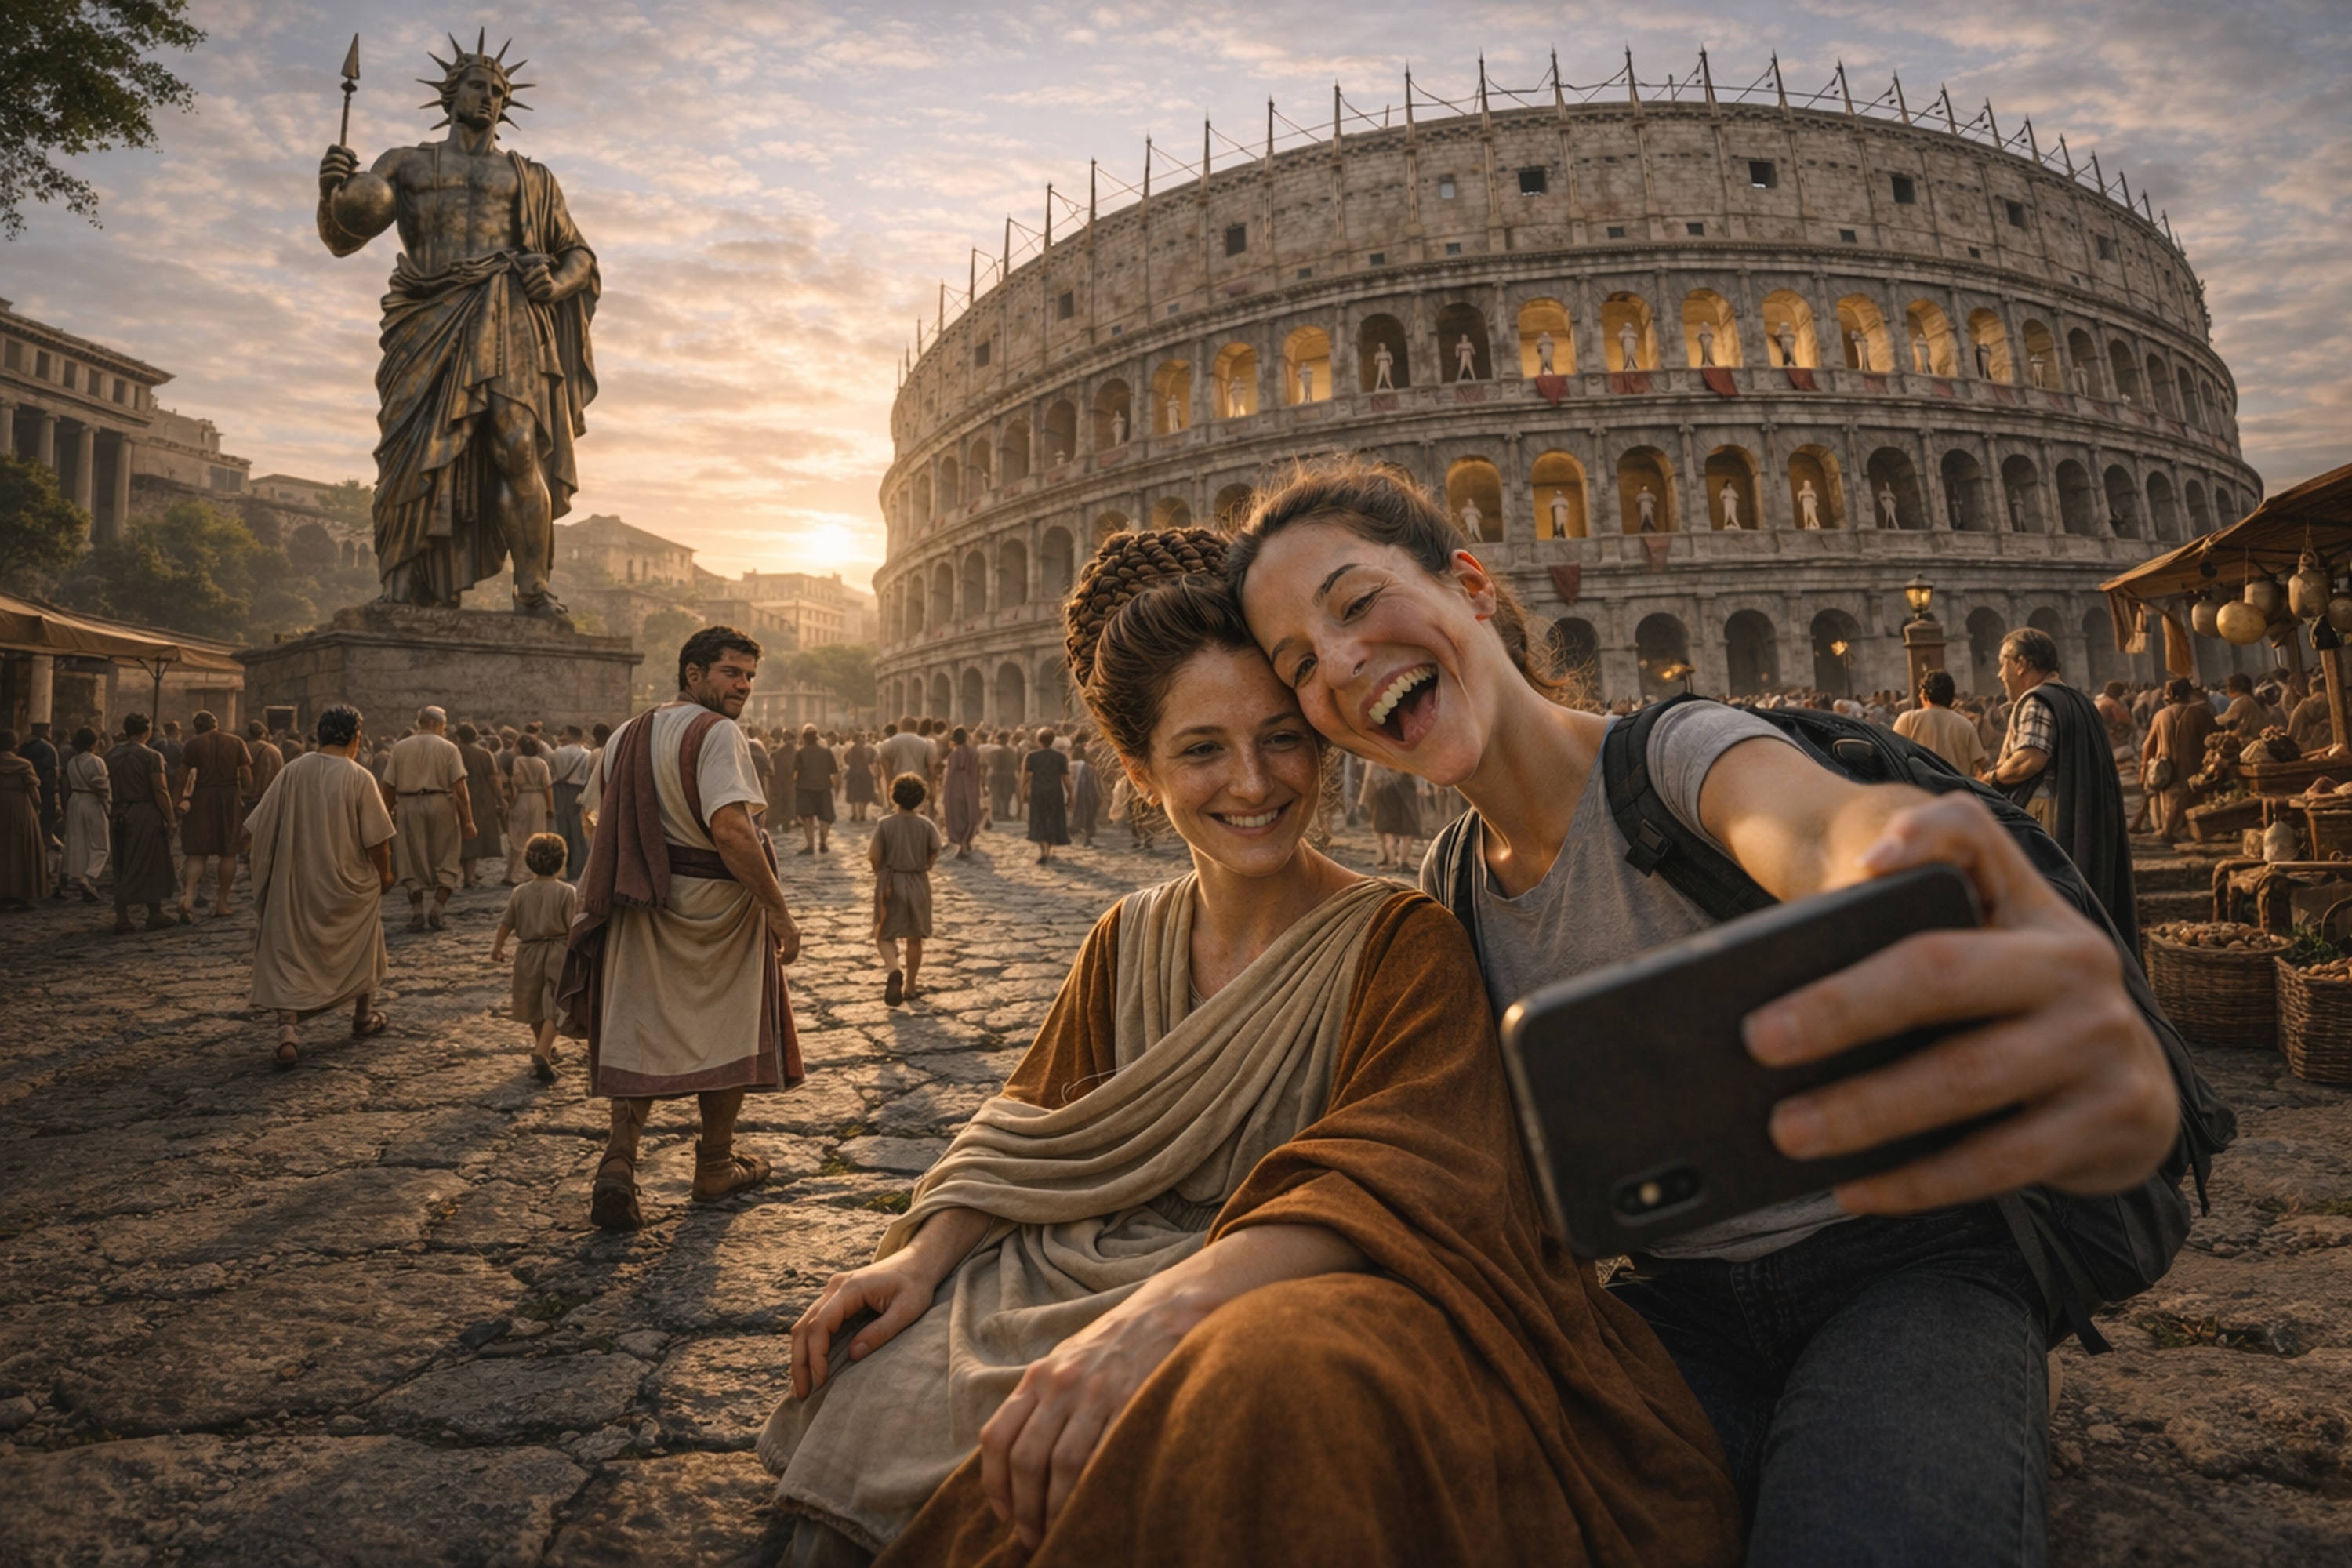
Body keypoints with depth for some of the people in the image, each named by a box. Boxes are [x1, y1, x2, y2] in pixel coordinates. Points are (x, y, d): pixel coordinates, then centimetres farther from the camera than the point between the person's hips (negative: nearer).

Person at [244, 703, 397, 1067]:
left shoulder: (293, 770, -5)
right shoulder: (360, 778, -14)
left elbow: (256, 829, -1)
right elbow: (377, 840, -13)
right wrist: (385, 875, 3)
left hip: (295, 886, 2)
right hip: (349, 885, -2)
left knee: (289, 958, 7)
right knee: (362, 949, 20)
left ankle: (287, 1027, -10)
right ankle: (364, 1017, 33)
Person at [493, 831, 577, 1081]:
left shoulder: (520, 893, -1)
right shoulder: (566, 892, -12)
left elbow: (506, 924, 7)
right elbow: (572, 928, -13)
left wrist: (497, 947, 23)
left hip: (528, 954, 4)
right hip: (558, 954, -4)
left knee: (535, 1007, 21)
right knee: (552, 1009, -3)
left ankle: (543, 1048, 37)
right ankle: (541, 1054, -18)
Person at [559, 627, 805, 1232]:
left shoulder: (625, 738, 9)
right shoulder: (718, 733, -16)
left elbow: (608, 827, 13)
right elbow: (730, 828, -27)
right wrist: (778, 909, -23)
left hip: (644, 907, 6)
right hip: (717, 906, -6)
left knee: (640, 1034, 12)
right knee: (726, 1032, 11)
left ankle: (618, 1164, -4)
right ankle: (716, 1166, 25)